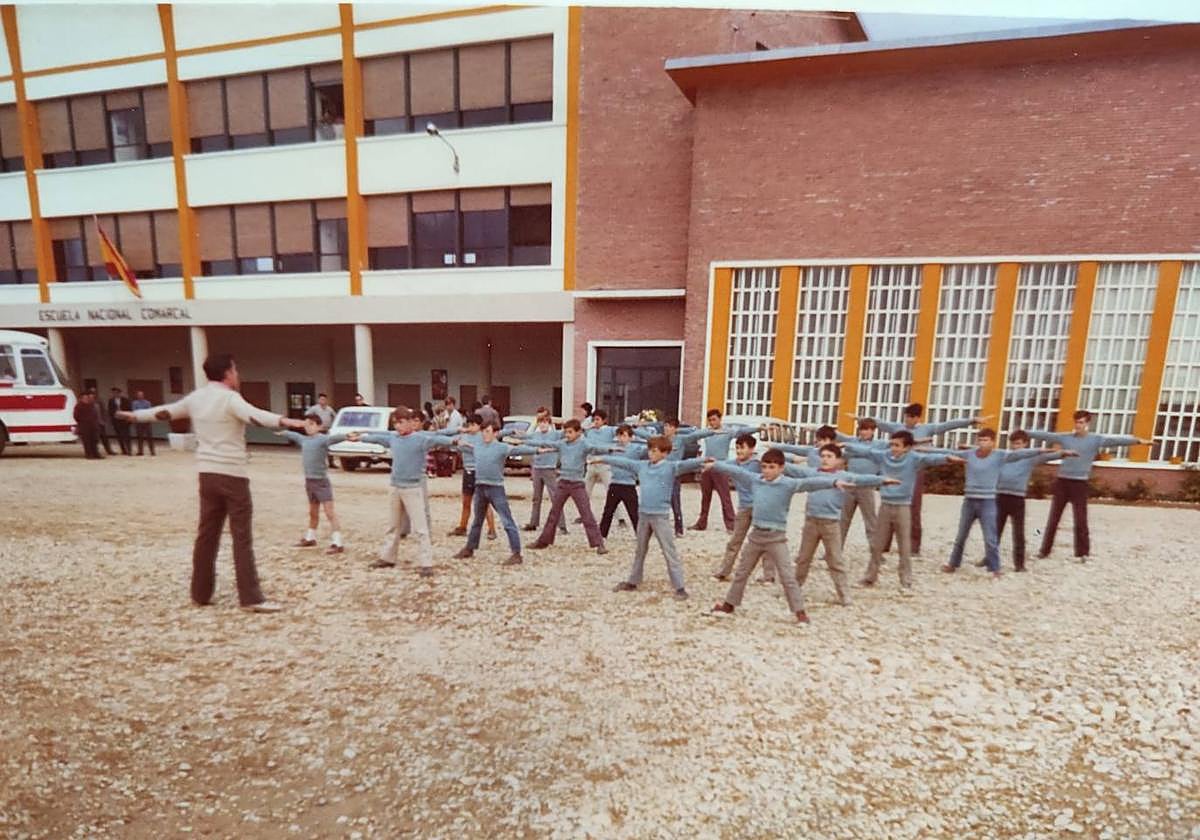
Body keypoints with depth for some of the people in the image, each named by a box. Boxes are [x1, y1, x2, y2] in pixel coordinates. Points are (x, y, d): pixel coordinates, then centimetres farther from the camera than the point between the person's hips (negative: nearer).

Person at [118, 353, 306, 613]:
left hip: (207, 474, 7)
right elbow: (253, 415, -33)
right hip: (232, 475, -7)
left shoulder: (196, 397, 10)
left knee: (207, 534, 16)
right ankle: (251, 598, -3)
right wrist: (284, 421, -49)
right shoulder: (229, 398, -12)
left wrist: (135, 415, 46)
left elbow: (165, 411, 26)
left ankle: (201, 592, 25)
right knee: (242, 538, -5)